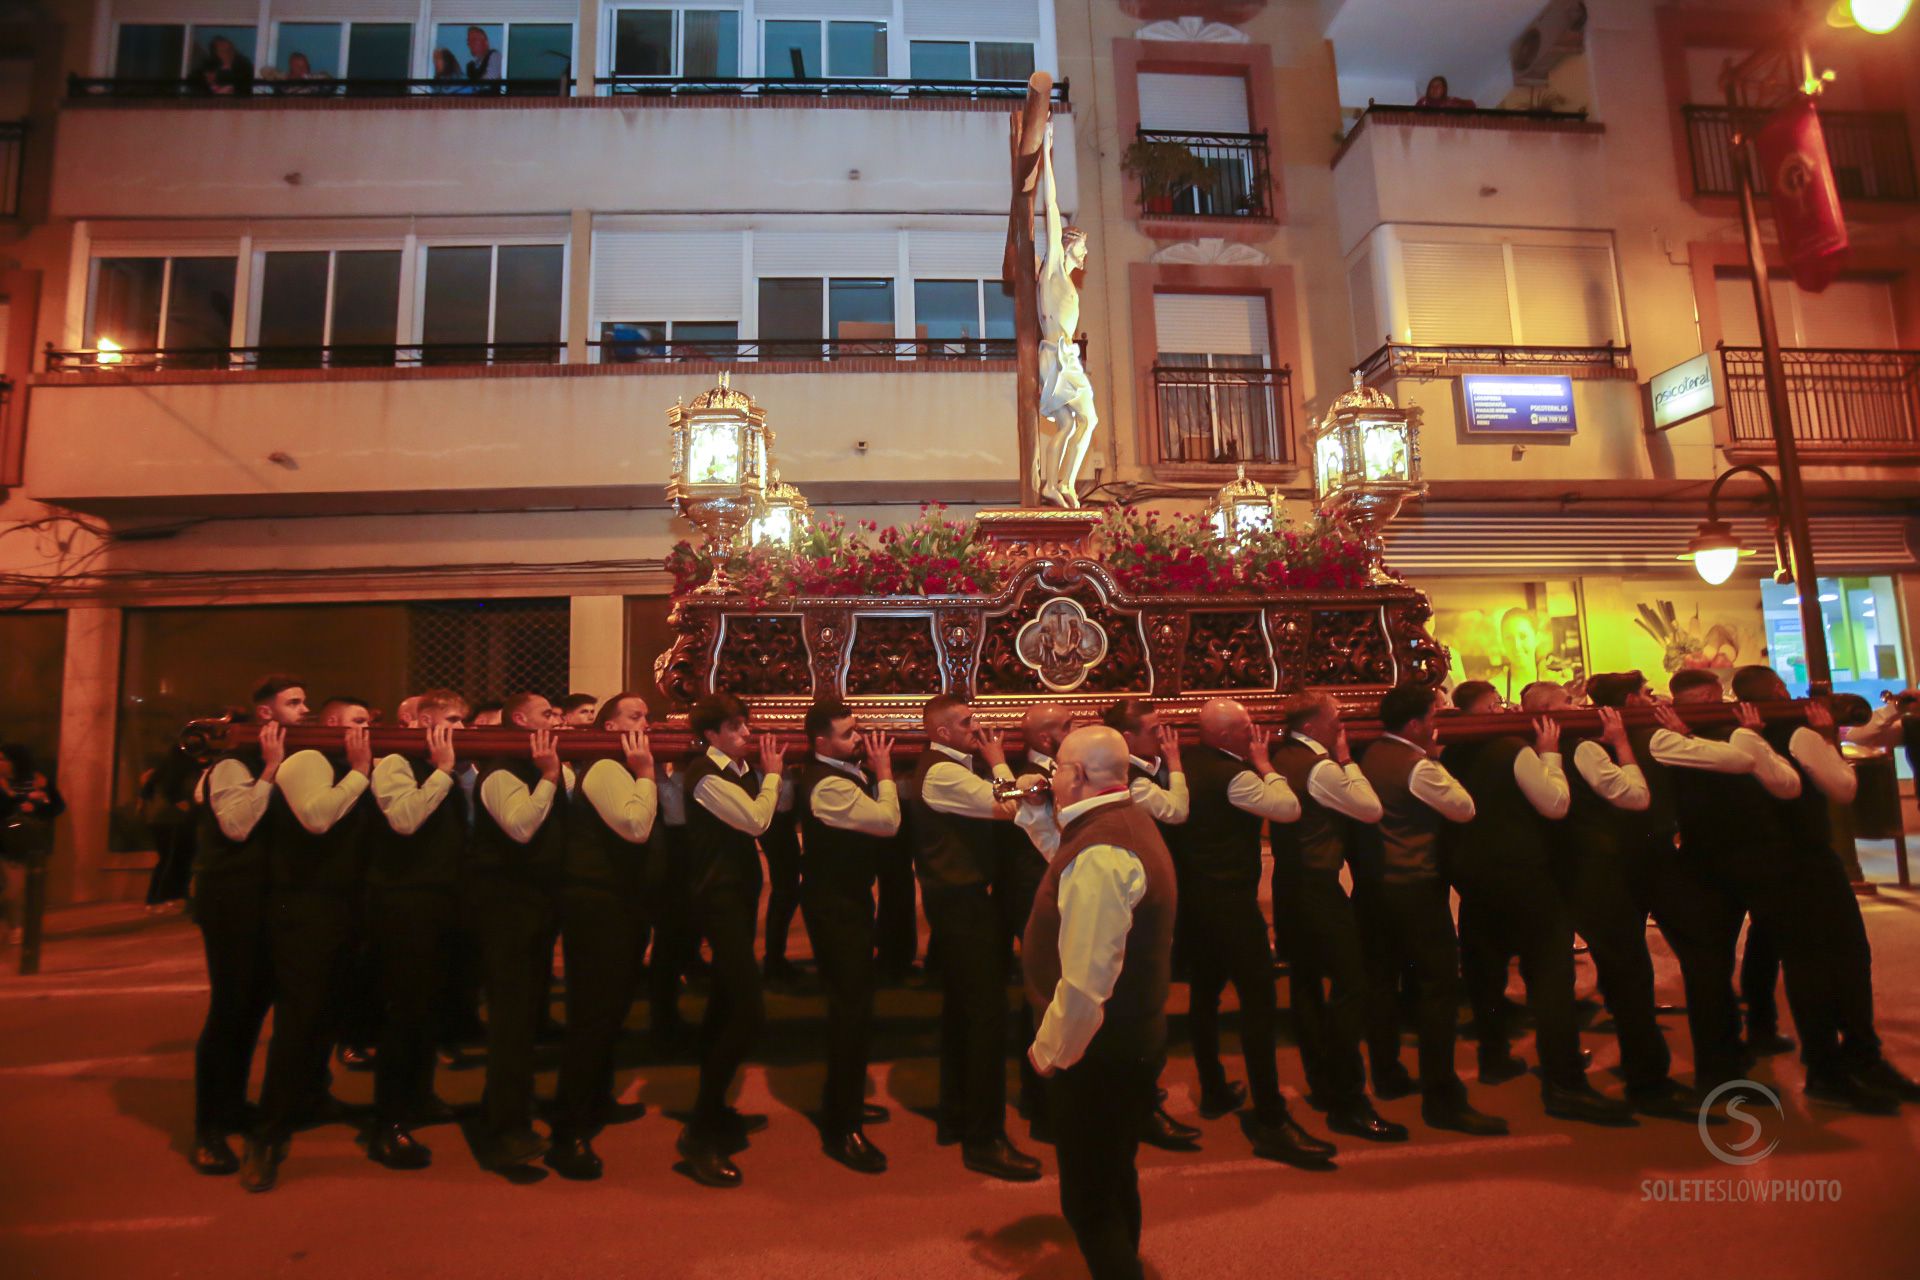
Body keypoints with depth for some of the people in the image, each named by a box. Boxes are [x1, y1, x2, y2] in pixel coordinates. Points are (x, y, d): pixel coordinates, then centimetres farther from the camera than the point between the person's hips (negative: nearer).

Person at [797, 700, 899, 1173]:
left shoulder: (843, 773, 8)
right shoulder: (828, 784, -24)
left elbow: (876, 818, 9)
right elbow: (888, 822, -27)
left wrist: (875, 772, 1)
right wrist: (884, 771, -17)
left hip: (846, 899, 11)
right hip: (836, 905, -11)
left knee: (850, 1004, 21)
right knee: (852, 1009, -6)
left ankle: (846, 1103, 38)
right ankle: (841, 1130, 5)